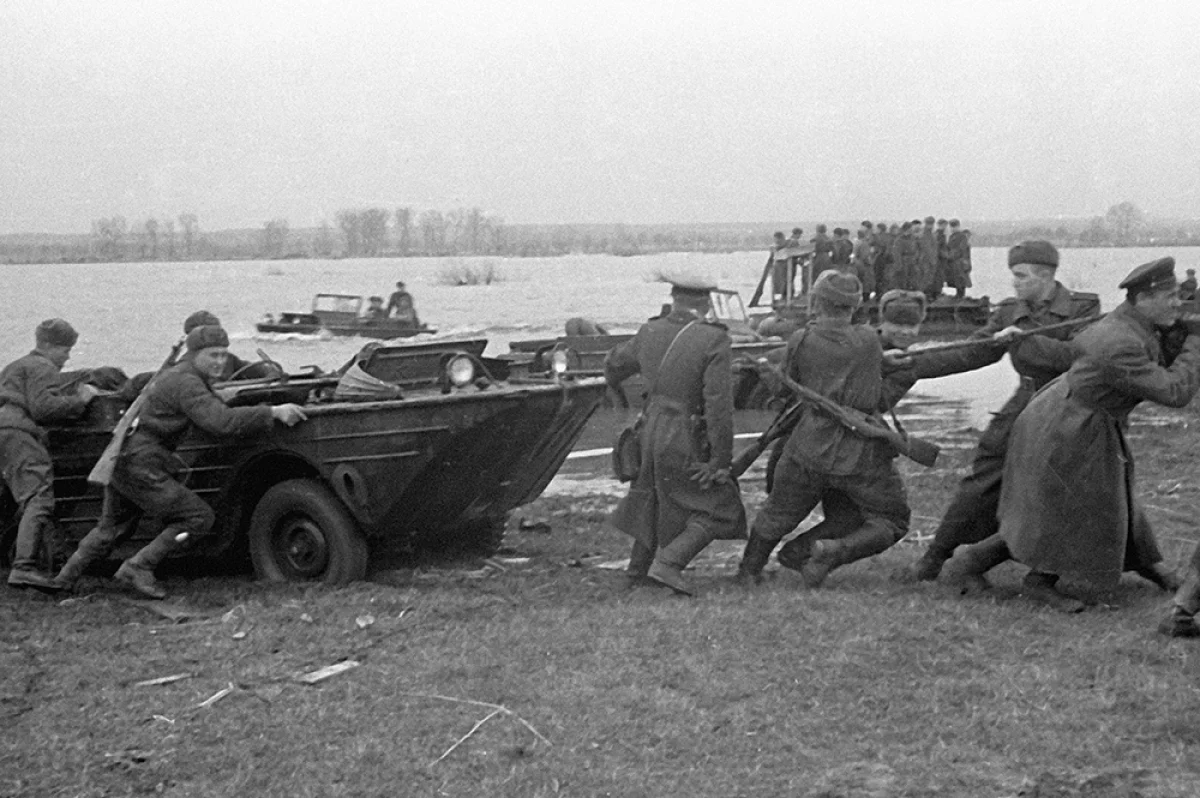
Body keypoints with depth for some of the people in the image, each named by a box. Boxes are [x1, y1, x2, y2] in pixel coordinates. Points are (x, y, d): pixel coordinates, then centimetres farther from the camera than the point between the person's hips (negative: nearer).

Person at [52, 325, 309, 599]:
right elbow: (221, 423, -29)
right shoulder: (187, 384, -17)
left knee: (111, 529, 26)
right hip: (140, 468, -11)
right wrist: (272, 412, -27)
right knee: (199, 517, -7)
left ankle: (63, 579, 29)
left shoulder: (176, 374, 14)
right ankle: (138, 568, -6)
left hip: (119, 461, 11)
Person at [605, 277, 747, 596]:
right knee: (718, 509, 5)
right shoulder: (713, 340, -17)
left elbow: (615, 365, 19)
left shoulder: (650, 333, 1)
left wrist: (614, 380, 43)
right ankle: (668, 562, -11)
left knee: (654, 498, 27)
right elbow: (718, 405, -22)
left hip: (652, 433, 6)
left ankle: (638, 571, 34)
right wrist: (721, 459, -17)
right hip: (687, 443, -6)